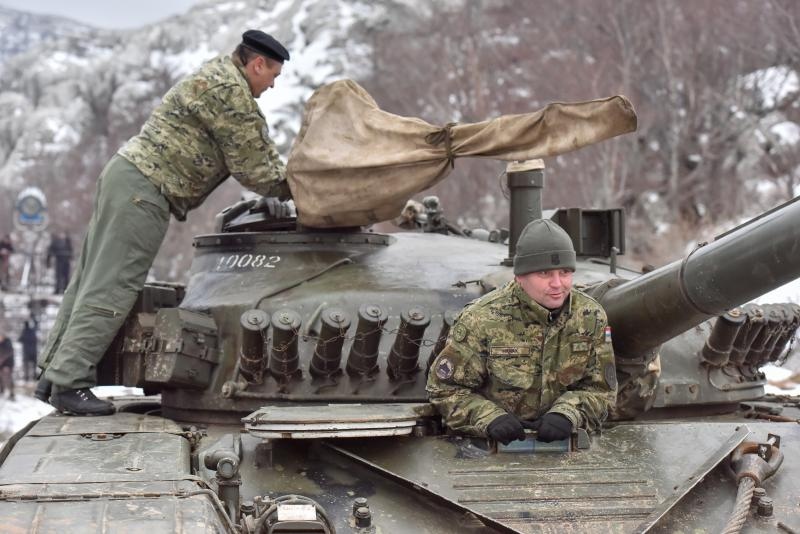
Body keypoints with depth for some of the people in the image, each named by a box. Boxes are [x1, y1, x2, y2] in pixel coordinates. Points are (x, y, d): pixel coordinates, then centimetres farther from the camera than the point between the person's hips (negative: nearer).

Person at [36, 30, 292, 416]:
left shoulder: (218, 77, 22)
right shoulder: (231, 91, -11)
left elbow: (259, 148, 28)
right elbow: (250, 170, -9)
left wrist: (289, 180, 20)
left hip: (126, 173, 11)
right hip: (145, 187, -11)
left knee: (91, 281, 10)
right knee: (110, 290, -10)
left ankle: (55, 374, 14)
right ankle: (70, 384, -10)